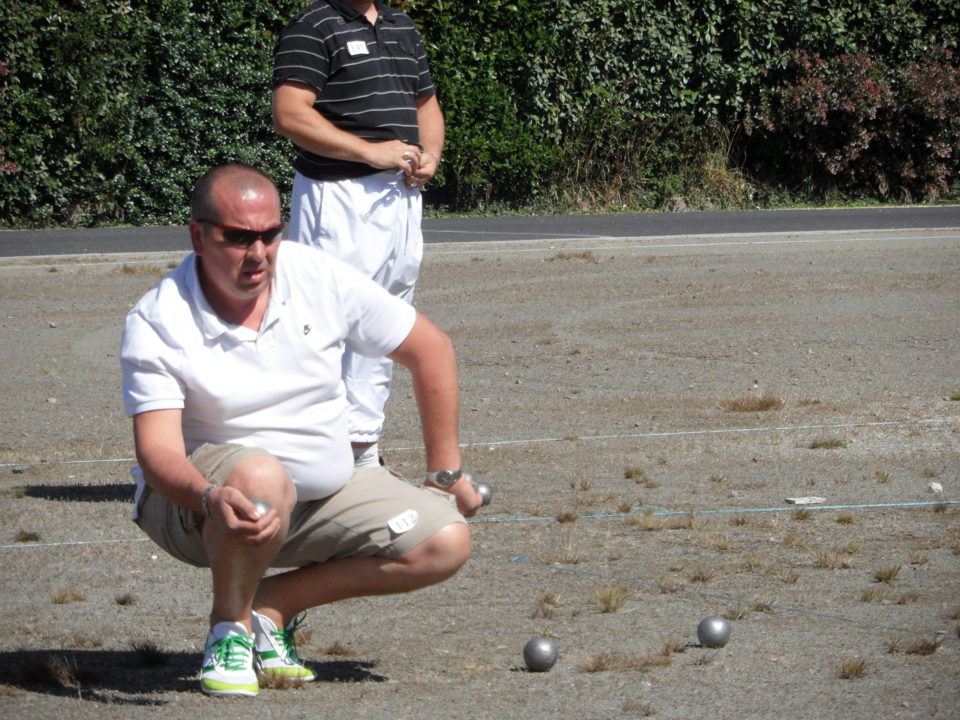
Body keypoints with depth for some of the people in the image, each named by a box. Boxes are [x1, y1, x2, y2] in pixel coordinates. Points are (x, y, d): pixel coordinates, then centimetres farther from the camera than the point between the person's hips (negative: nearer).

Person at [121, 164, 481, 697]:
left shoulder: (319, 278, -9)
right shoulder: (157, 323, -18)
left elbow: (429, 348, 3)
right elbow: (158, 451, -28)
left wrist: (445, 473, 5)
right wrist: (212, 497, -50)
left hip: (323, 494, 5)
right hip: (200, 495, -5)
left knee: (446, 544, -14)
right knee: (260, 476, -40)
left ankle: (275, 603, -3)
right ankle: (230, 625, -13)